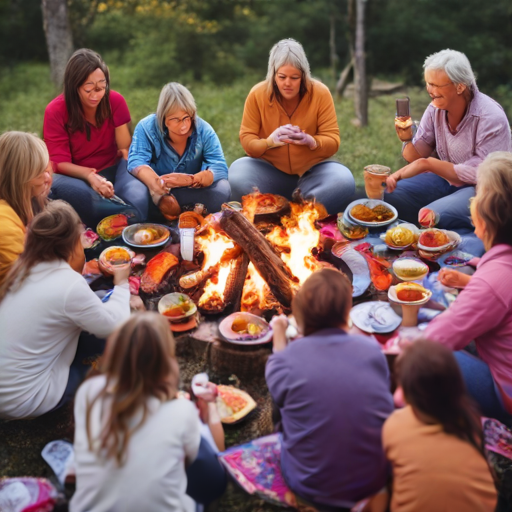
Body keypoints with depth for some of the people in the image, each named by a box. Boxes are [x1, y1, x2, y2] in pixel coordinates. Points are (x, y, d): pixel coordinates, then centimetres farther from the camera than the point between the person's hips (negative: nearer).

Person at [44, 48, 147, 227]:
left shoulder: (115, 101, -5)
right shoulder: (55, 111, -11)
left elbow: (126, 149, -5)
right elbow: (59, 162, -15)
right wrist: (90, 176, -33)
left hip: (114, 169, 1)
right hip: (77, 176, 0)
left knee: (137, 196, -36)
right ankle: (130, 216, -35)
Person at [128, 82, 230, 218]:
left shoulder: (204, 130, -11)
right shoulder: (146, 127, -13)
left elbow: (220, 167, -22)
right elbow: (136, 161, -24)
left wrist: (192, 180, -43)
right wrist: (155, 183, -48)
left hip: (191, 193, 2)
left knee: (222, 190, -29)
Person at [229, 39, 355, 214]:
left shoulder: (320, 93, -8)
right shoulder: (257, 94, -7)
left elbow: (333, 141, -8)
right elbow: (247, 140, -5)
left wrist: (310, 141, -31)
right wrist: (270, 141, -28)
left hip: (312, 171, 0)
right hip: (269, 170, 0)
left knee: (344, 181, -29)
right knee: (237, 174, -29)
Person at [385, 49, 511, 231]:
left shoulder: (490, 118, -21)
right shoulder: (435, 108, -3)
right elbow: (418, 157, 1)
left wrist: (428, 164, -26)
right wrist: (408, 140, -23)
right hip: (445, 177, 6)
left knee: (433, 216, -33)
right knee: (387, 195, -12)